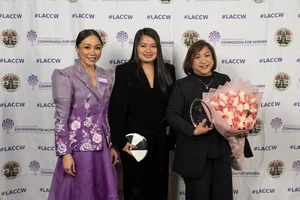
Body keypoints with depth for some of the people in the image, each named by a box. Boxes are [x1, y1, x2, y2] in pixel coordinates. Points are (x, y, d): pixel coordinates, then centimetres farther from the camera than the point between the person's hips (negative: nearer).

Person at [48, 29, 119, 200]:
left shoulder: (108, 76, 8)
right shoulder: (66, 76, -8)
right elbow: (61, 119, -11)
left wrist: (112, 145, 11)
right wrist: (65, 153, -15)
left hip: (102, 146, 5)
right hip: (78, 146, -5)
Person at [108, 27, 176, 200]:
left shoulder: (168, 71, 5)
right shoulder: (124, 71, -6)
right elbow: (117, 109, -9)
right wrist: (121, 141, -14)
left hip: (161, 139, 4)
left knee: (160, 186, 14)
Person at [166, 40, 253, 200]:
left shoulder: (224, 80, 7)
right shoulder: (182, 85, -4)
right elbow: (172, 115, -9)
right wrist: (193, 131, -22)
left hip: (222, 151, 3)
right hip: (195, 154, -3)